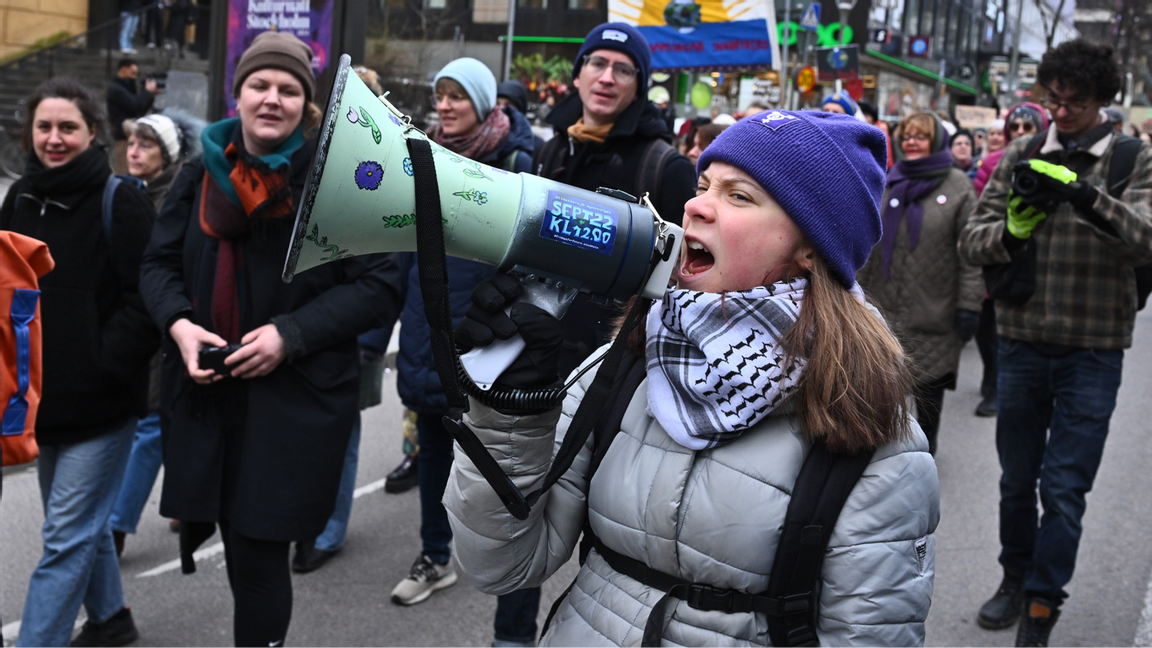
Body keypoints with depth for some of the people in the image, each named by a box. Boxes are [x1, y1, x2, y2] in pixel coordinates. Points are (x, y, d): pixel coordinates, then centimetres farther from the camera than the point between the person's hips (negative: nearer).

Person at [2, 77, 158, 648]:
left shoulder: (120, 201, -13)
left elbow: (146, 298, -16)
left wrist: (104, 365, -19)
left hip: (100, 401, -7)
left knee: (68, 538, -4)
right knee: (82, 522, 21)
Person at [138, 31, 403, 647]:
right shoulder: (202, 174, 9)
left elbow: (378, 285, -8)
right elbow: (159, 262, 15)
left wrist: (292, 333, -17)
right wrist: (179, 323, -6)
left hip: (295, 400, -4)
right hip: (205, 390, 4)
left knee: (259, 554, -1)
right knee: (238, 547, 10)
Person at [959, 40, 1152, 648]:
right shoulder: (1020, 155, 3)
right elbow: (972, 241, 0)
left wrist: (1085, 197, -34)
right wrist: (1011, 232, -22)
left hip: (1092, 350, -2)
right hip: (1022, 341, 3)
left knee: (1064, 486, -1)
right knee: (1017, 477, 16)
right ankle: (1015, 578, 35)